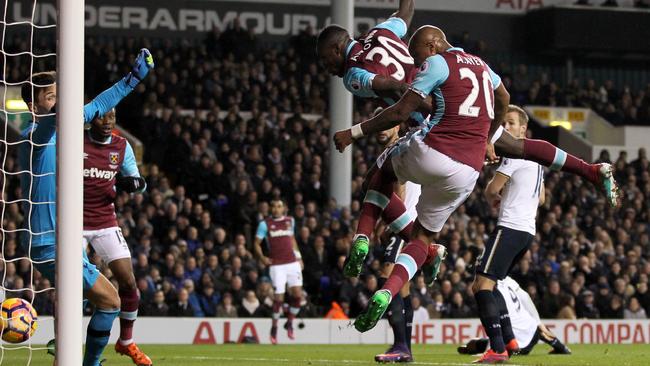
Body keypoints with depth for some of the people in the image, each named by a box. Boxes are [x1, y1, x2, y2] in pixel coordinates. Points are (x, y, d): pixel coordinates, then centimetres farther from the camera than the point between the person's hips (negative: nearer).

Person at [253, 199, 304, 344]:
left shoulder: (290, 221, 12)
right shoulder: (265, 224, 0)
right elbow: (257, 243, 3)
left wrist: (298, 256, 15)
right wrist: (262, 257, -14)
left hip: (292, 263, 3)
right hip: (276, 265, -3)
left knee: (298, 294, -7)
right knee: (279, 297, -8)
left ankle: (289, 323, 14)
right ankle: (274, 328, 8)